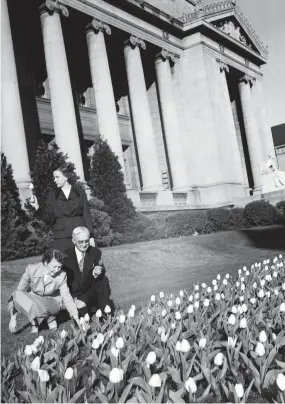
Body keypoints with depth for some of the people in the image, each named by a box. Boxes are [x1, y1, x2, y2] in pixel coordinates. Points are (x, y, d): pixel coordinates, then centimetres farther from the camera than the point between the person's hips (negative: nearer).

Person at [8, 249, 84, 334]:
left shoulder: (61, 276, -19)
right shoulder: (32, 269, -21)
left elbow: (67, 297, -17)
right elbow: (18, 293, -15)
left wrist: (76, 317, -28)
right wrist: (13, 318, -17)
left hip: (50, 303, -2)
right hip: (31, 303, 2)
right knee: (18, 295, -30)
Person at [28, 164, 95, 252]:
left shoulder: (79, 192, 3)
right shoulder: (52, 195, 8)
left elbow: (86, 215, 3)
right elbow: (47, 217, 6)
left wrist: (91, 236, -2)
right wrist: (37, 207, -10)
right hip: (61, 237, 1)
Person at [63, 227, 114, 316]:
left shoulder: (95, 252, -5)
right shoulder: (67, 256, -11)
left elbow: (102, 270, -9)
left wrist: (97, 272, -35)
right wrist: (72, 299, -20)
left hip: (90, 291, 2)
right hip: (75, 295, -2)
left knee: (103, 280, -25)